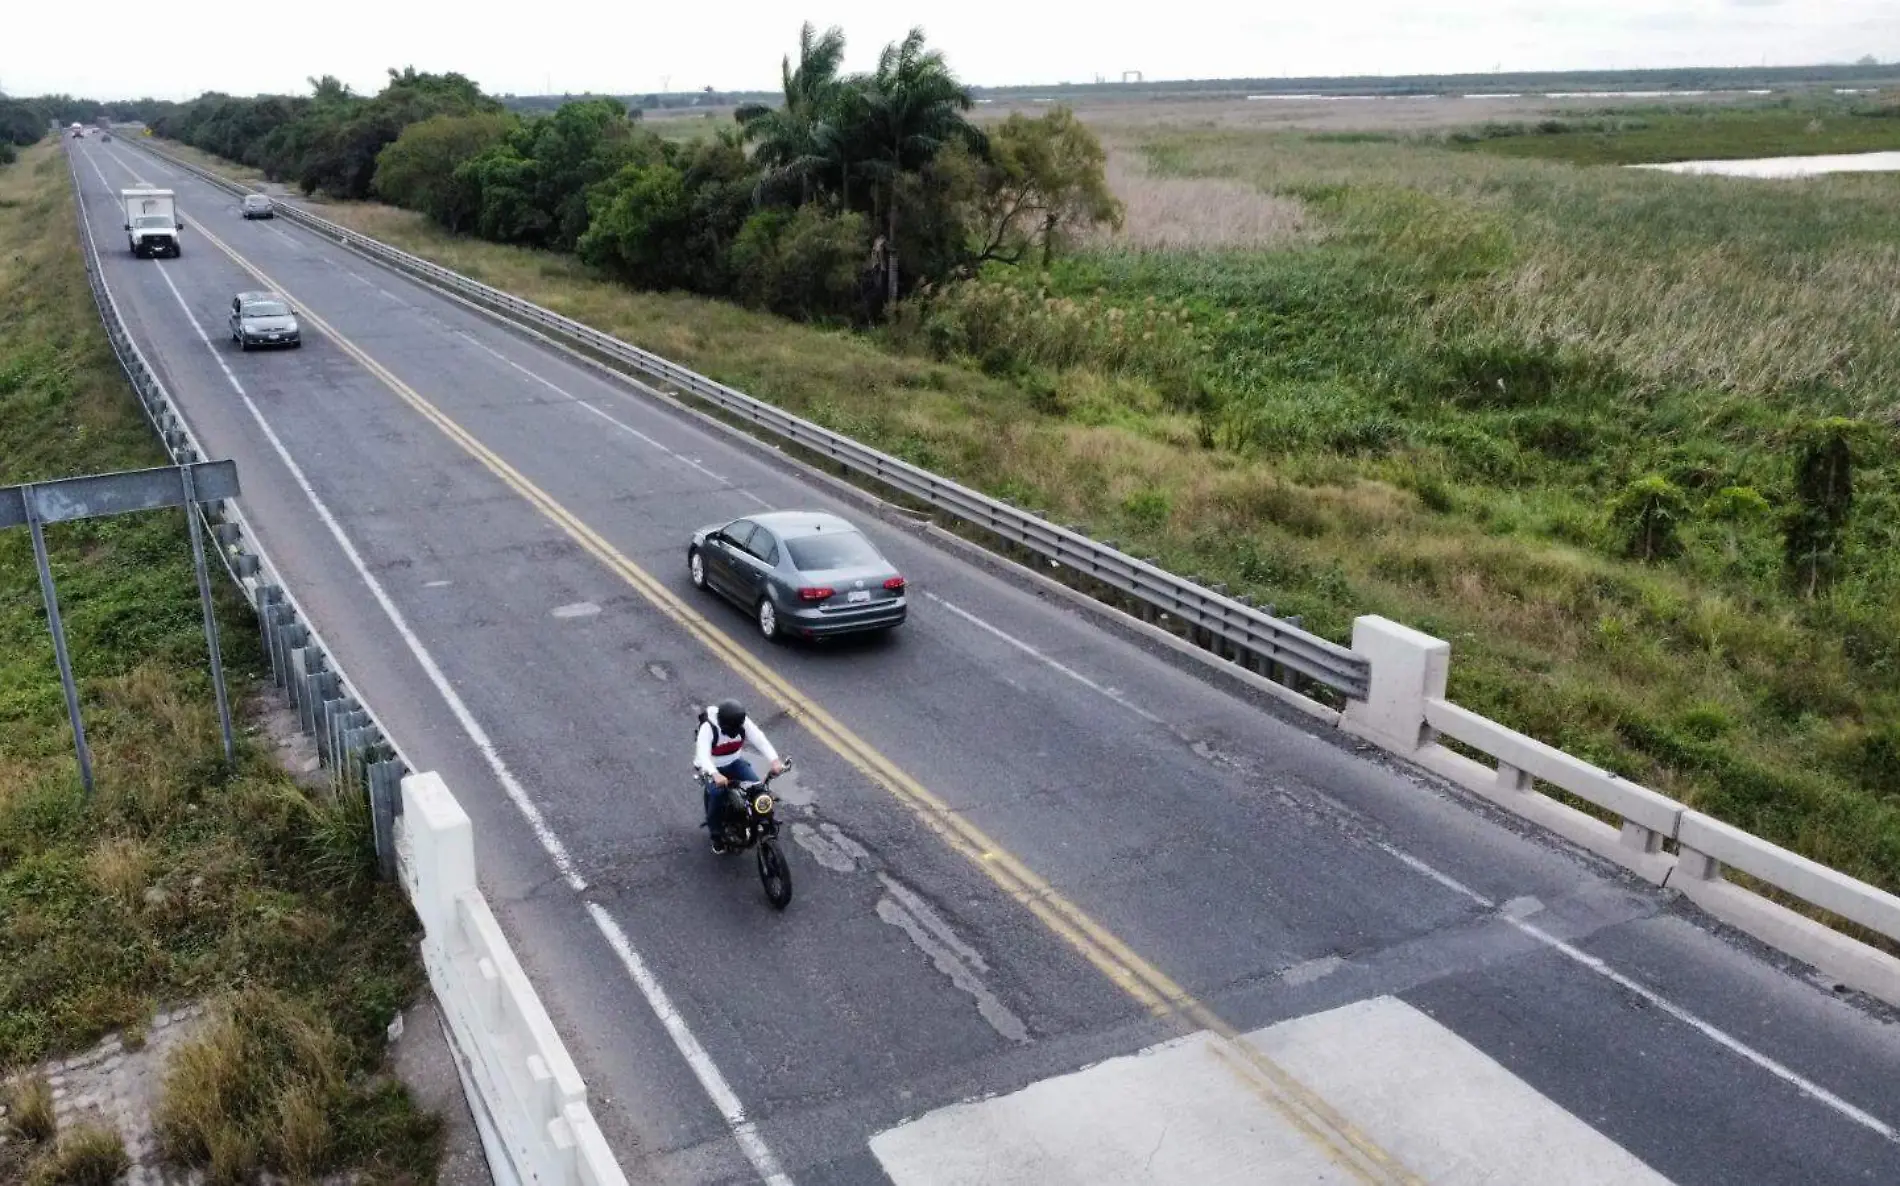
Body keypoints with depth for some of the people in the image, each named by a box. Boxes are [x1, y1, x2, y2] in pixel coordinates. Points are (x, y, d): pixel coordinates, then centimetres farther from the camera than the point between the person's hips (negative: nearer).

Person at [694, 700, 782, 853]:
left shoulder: (743, 722, -17)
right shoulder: (708, 727, -30)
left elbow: (760, 739, -26)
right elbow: (702, 754, -43)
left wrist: (774, 760, -43)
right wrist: (715, 774, -61)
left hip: (735, 762, 4)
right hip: (712, 767, -4)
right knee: (717, 793, -29)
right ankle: (716, 835, -9)